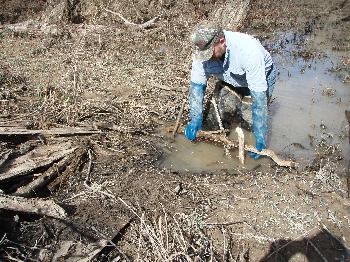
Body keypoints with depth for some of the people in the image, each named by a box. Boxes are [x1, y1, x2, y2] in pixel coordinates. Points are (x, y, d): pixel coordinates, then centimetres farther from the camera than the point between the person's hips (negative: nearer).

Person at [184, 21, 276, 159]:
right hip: (230, 80, 4)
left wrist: (260, 139, -42)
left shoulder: (248, 51, -43)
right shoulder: (202, 50, -29)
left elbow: (259, 97, -42)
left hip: (262, 76, -4)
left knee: (258, 109, -22)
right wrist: (195, 120, -29)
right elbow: (197, 85, -19)